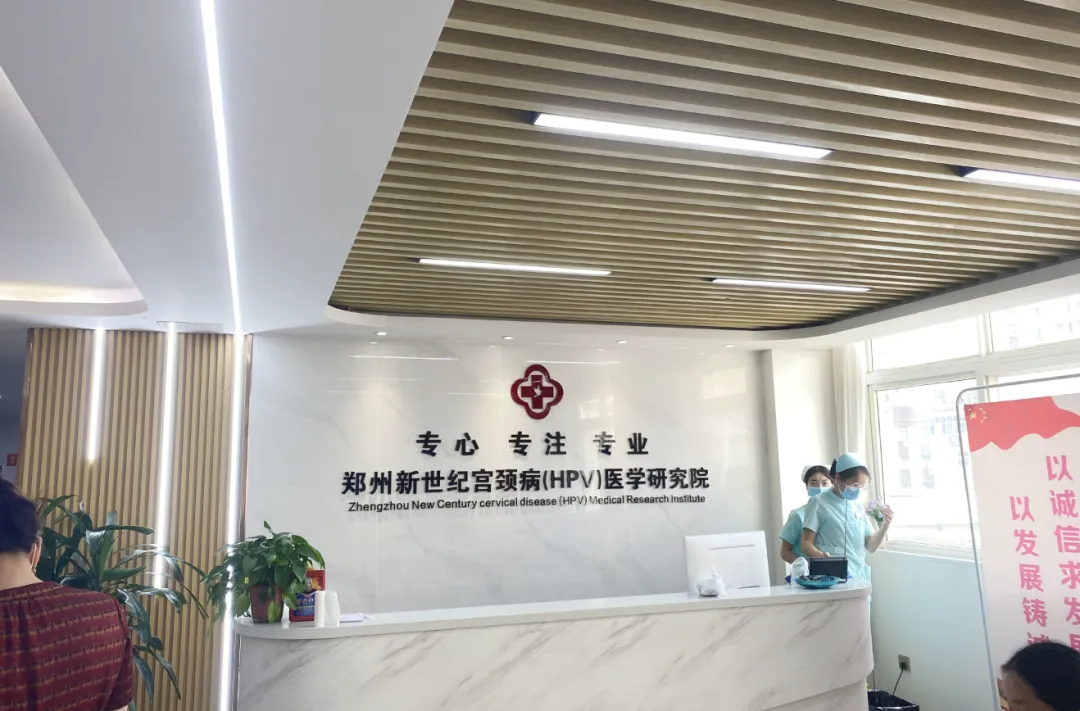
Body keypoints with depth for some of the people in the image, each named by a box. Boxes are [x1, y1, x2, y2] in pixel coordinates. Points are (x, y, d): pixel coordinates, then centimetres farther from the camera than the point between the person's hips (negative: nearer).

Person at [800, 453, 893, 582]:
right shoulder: (819, 503, -3)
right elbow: (806, 543, -7)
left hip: (859, 578, 6)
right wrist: (819, 555, -28)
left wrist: (885, 525, -3)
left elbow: (870, 546, 14)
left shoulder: (857, 505, 14)